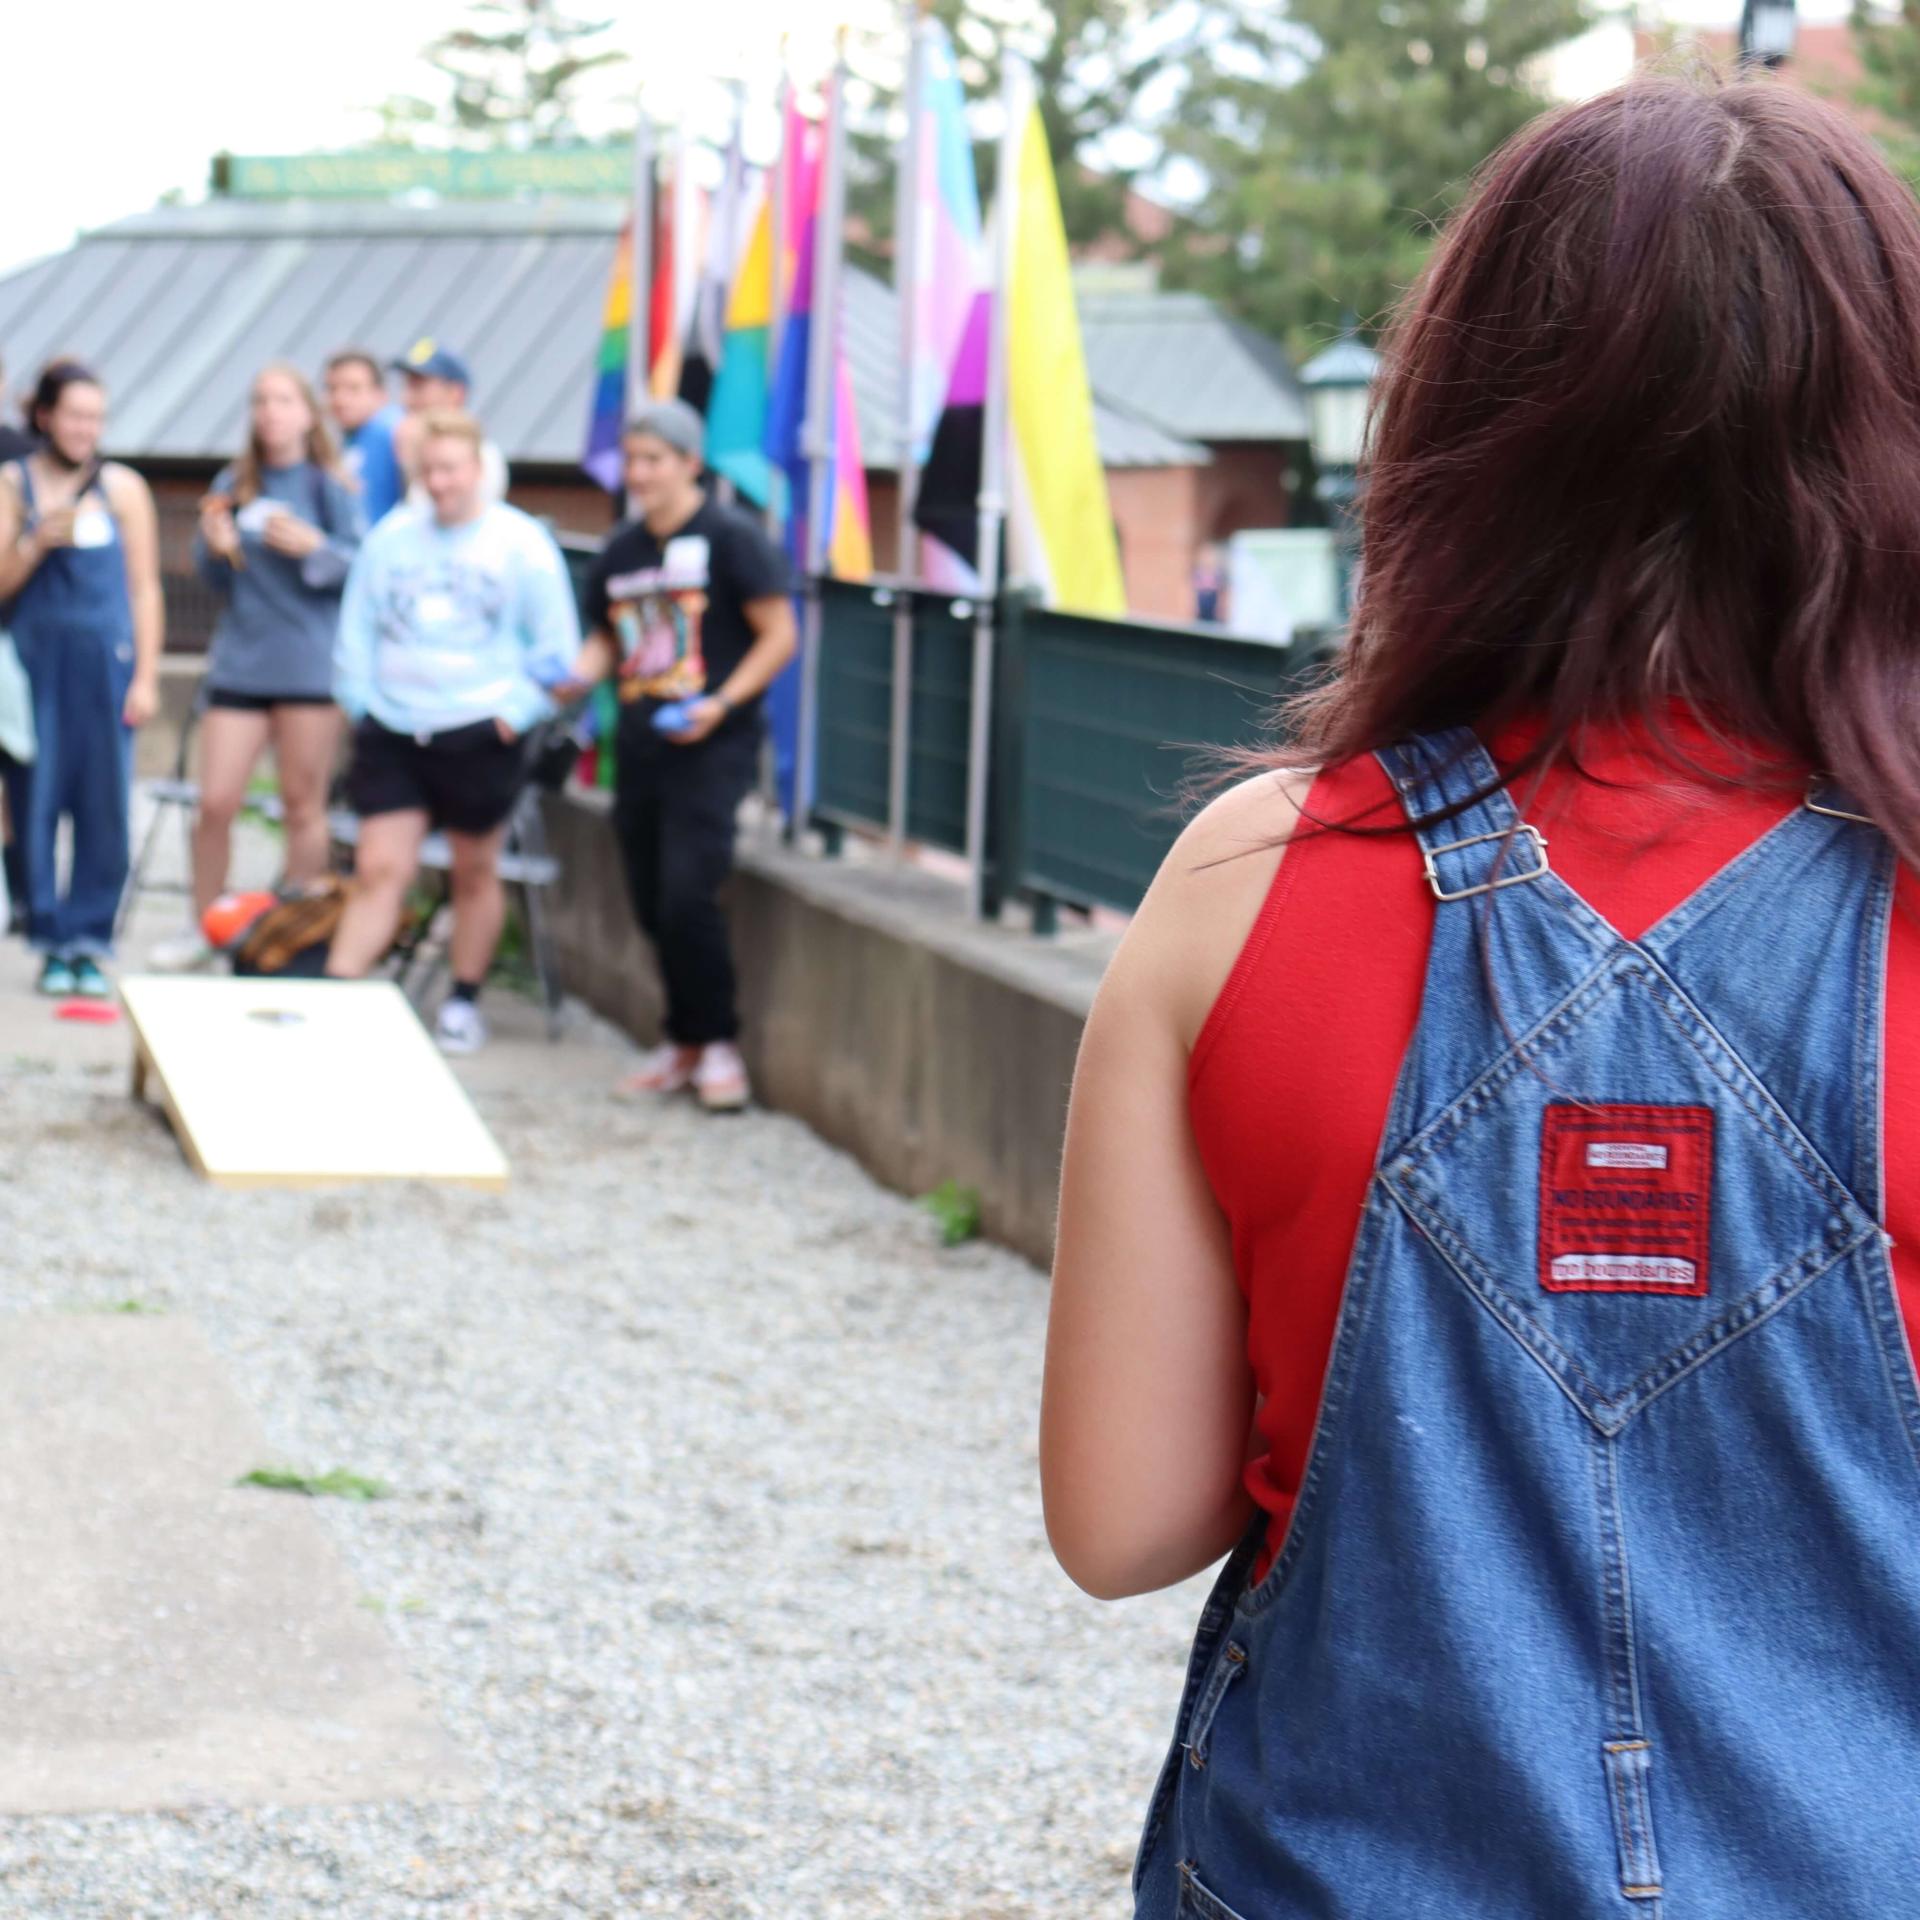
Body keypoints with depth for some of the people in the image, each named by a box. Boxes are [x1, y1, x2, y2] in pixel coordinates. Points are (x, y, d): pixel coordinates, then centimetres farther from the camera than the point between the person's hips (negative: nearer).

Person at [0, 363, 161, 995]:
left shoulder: (123, 488, 6)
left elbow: (145, 588, 7)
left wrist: (146, 678, 2)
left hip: (105, 662, 0)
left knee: (103, 802, -2)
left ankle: (90, 943, 6)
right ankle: (51, 943, 7)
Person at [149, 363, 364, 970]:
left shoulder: (328, 487, 0)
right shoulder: (232, 486, 10)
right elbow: (216, 579, 14)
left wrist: (313, 546, -19)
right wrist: (215, 547, -7)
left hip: (310, 664, -3)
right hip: (239, 662, 3)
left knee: (303, 805, 3)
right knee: (215, 803, 0)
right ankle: (201, 927, 15)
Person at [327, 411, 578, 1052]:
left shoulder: (522, 543, -2)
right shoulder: (391, 538, 6)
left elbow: (556, 646, 0)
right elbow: (357, 631, 13)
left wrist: (516, 711, -7)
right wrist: (360, 703, 5)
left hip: (478, 735, -2)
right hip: (392, 733, 2)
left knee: (475, 874, 10)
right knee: (379, 871, -3)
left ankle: (464, 1004, 23)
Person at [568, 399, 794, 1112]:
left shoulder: (731, 538, -5)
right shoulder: (620, 551, 13)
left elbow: (778, 636, -6)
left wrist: (721, 703, -17)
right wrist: (579, 673, 1)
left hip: (709, 748, -7)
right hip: (639, 747, 7)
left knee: (687, 896, -15)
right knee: (652, 905, 9)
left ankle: (718, 1043, 0)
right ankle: (684, 1042, 22)